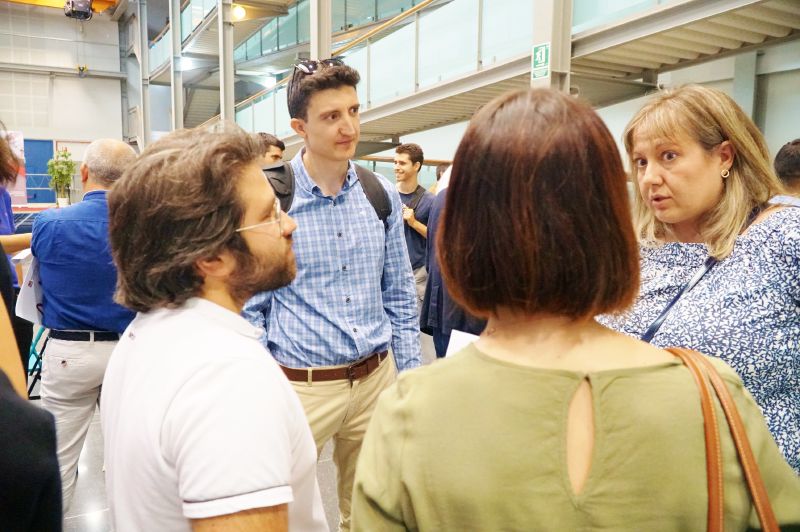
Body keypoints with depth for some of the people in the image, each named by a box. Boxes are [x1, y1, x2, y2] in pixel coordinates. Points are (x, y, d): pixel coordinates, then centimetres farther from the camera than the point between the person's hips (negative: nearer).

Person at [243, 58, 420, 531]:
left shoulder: (382, 194, 1)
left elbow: (400, 296, 8)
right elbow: (250, 307, -4)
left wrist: (410, 378, 6)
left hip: (376, 379, 4)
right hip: (301, 385, -3)